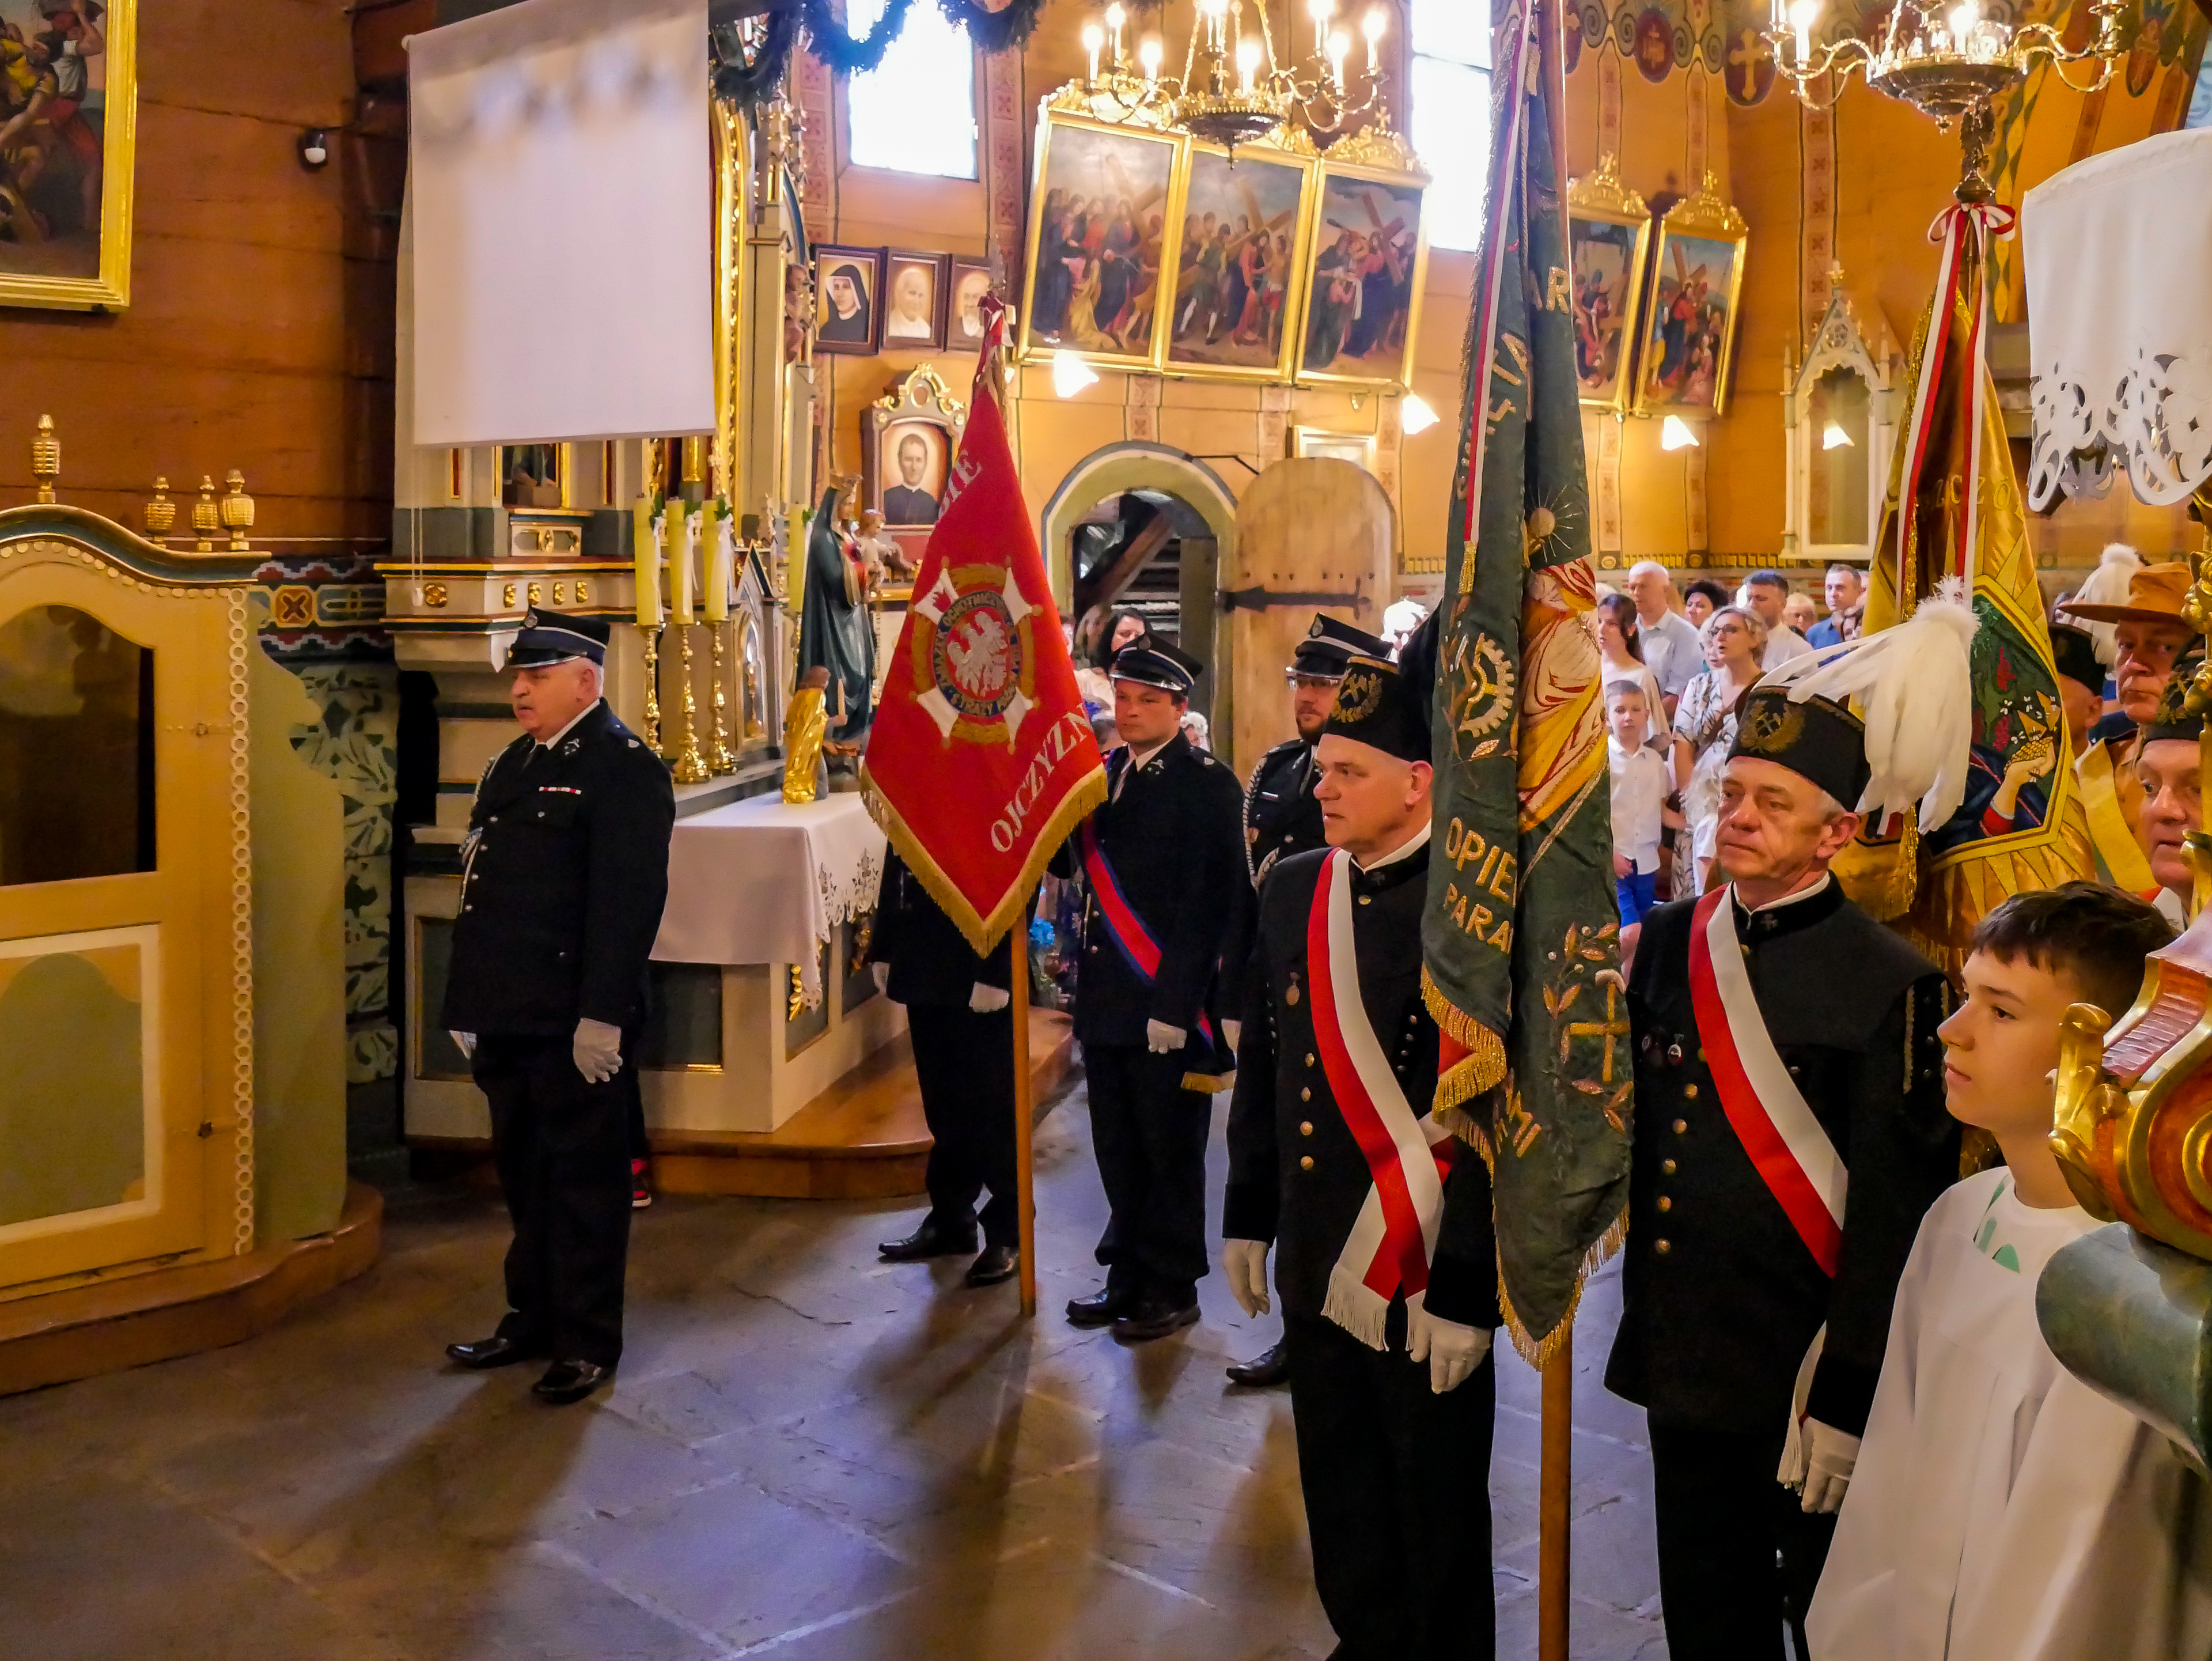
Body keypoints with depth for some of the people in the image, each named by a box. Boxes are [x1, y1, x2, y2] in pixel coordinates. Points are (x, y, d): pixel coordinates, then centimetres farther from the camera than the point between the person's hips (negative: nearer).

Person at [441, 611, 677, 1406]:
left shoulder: (624, 768, -11)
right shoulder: (510, 766, 16)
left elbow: (629, 902, -18)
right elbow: (481, 892, 18)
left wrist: (601, 1017, -22)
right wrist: (468, 1004, 16)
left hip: (577, 1026, -8)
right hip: (509, 1016, 8)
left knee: (584, 1179, 3)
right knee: (524, 1173, 17)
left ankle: (587, 1342, 14)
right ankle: (532, 1318, 31)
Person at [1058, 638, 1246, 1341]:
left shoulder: (1207, 784, -10)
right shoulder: (1099, 773, 11)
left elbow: (1210, 906, -15)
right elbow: (1066, 862, 8)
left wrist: (1175, 1005, -18)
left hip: (1170, 1003, -6)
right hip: (1105, 1000, 6)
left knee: (1170, 1152, 7)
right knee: (1118, 1150, 15)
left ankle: (1173, 1289, 20)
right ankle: (1130, 1276, 29)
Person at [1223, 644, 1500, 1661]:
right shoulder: (1291, 889, 5)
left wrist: (1467, 1293, -17)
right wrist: (1248, 1219, 15)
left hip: (1428, 1283, -6)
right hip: (1319, 1270, 6)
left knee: (1436, 1515, 12)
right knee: (1341, 1500, 20)